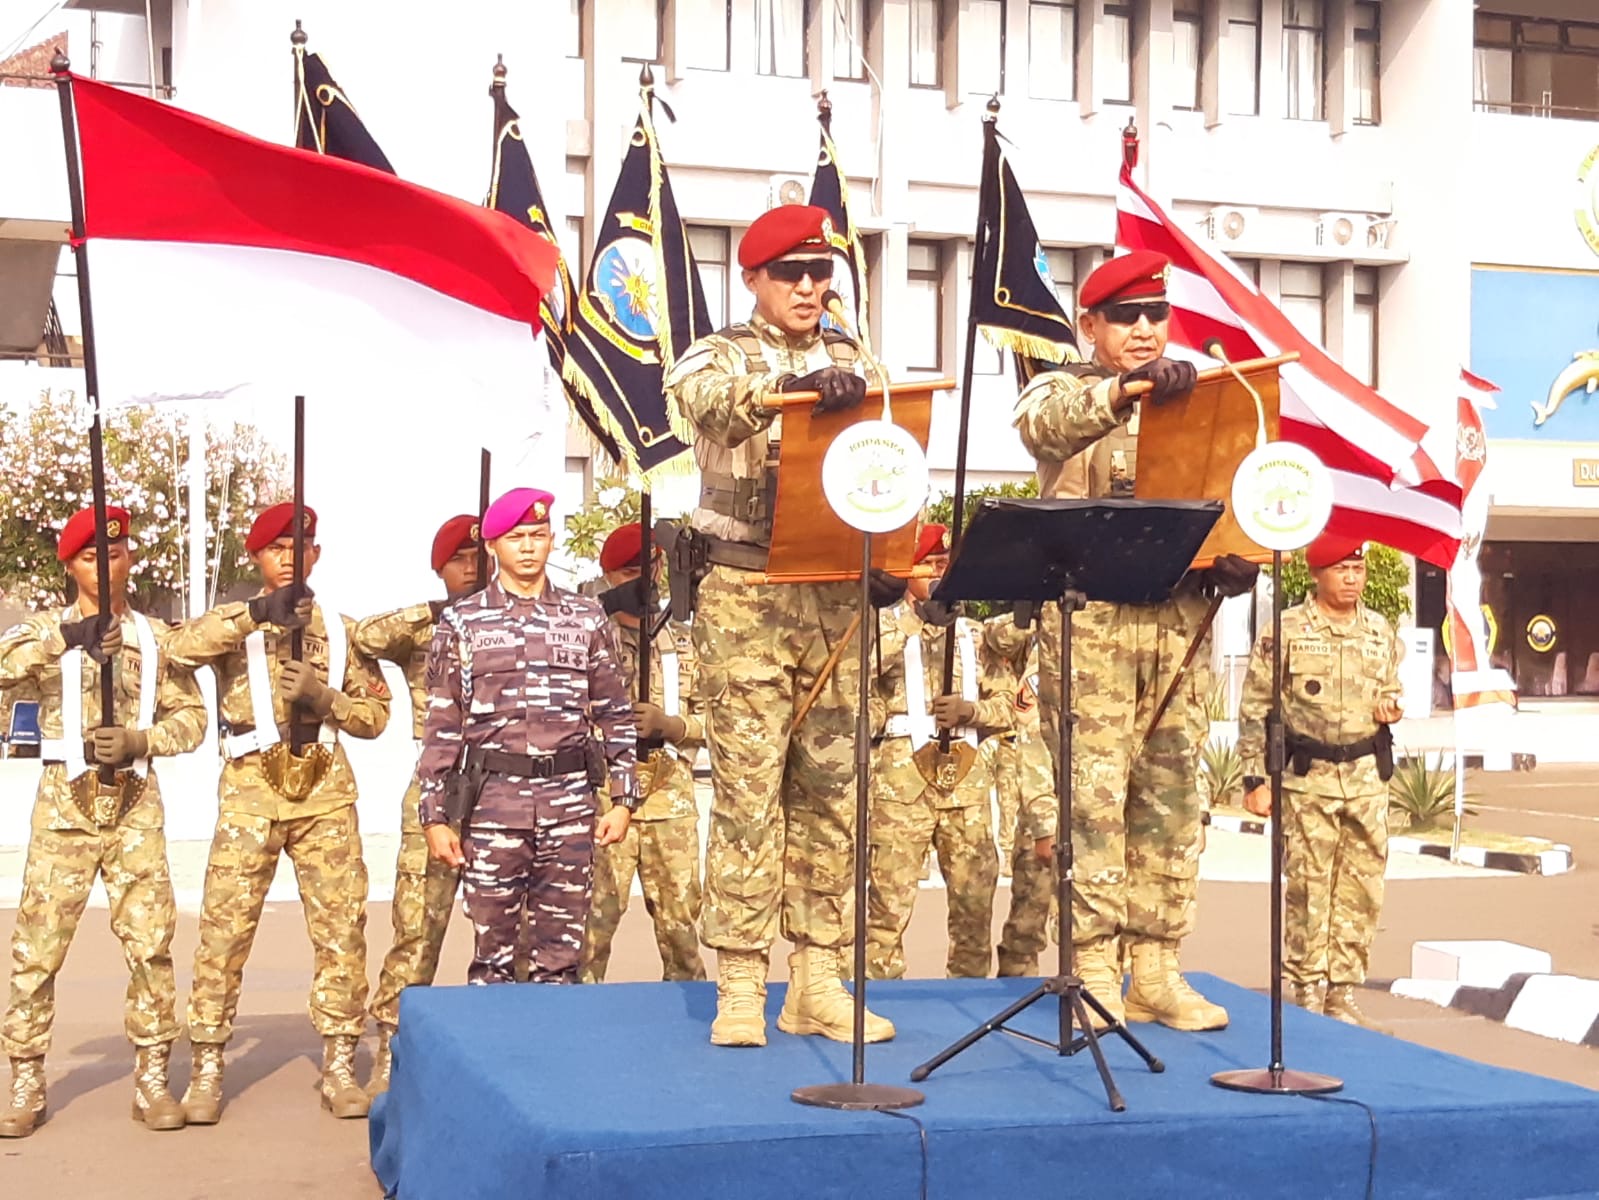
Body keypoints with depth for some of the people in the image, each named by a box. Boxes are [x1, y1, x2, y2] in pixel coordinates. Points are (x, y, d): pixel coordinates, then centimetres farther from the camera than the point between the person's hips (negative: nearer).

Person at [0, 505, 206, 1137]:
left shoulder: (156, 636, 8)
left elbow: (190, 716, 5)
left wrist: (139, 740, -12)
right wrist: (67, 637, -28)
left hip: (135, 802, 2)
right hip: (64, 802, -1)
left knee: (150, 941, -1)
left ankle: (152, 1078, 8)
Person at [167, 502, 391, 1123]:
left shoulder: (341, 630, 14)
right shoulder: (234, 623, 7)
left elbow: (376, 713, 10)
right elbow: (181, 647, -15)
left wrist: (325, 698, -9)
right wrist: (256, 612, -24)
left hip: (326, 792, 2)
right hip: (251, 791, -2)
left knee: (342, 927, 0)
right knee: (224, 929, -4)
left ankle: (339, 1067, 9)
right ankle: (207, 1068, 4)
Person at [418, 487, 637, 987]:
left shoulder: (586, 617, 9)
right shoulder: (461, 623, 5)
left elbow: (616, 714, 11)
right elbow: (441, 728, 4)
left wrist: (623, 798, 4)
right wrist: (435, 816, 0)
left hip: (570, 800, 1)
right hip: (492, 800, -1)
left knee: (561, 957, 5)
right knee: (493, 953, 3)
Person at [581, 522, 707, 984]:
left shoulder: (681, 642, 14)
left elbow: (707, 722, 10)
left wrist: (666, 724, -8)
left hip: (672, 797, 4)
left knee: (680, 915, 6)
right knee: (596, 914, -7)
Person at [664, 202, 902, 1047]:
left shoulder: (851, 364, 15)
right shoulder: (720, 357, 2)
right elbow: (707, 398, -23)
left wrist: (886, 561, -2)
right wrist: (791, 384, -42)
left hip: (834, 595, 4)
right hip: (747, 596, -4)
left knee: (830, 787, 4)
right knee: (748, 787, -6)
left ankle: (818, 980, 11)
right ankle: (740, 986, -2)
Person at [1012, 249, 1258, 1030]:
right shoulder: (1063, 390, 5)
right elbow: (1044, 423, -20)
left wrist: (1235, 560, -3)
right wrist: (1125, 388, -39)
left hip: (1178, 615, 5)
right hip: (1090, 615, -4)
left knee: (1171, 792, 4)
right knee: (1093, 791, -7)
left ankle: (1158, 971, 9)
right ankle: (1093, 972, -3)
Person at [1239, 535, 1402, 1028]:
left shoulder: (1381, 631, 10)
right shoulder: (1286, 631, -4)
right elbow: (1255, 709, -3)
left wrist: (1391, 707, -1)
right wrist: (1256, 778, -6)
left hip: (1367, 777, 4)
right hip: (1308, 776, -4)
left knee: (1361, 889, 5)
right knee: (1308, 888, -1)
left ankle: (1342, 990, 15)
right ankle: (1306, 990, 9)